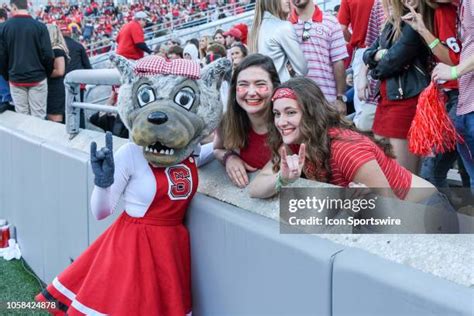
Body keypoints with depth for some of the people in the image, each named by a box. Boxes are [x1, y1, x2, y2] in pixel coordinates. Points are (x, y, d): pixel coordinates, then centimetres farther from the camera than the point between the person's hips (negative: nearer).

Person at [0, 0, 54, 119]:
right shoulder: (40, 26, -6)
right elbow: (48, 54, -8)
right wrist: (47, 74, 8)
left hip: (16, 79, 1)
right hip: (37, 79, -1)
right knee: (38, 116, 3)